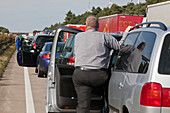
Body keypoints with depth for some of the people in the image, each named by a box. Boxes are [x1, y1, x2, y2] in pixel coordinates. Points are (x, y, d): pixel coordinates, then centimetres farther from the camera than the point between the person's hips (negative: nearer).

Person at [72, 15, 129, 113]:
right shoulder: (104, 36, 2)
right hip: (98, 76, -3)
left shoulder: (78, 36, 12)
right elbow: (119, 46, 2)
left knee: (83, 105, 2)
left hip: (80, 75, 3)